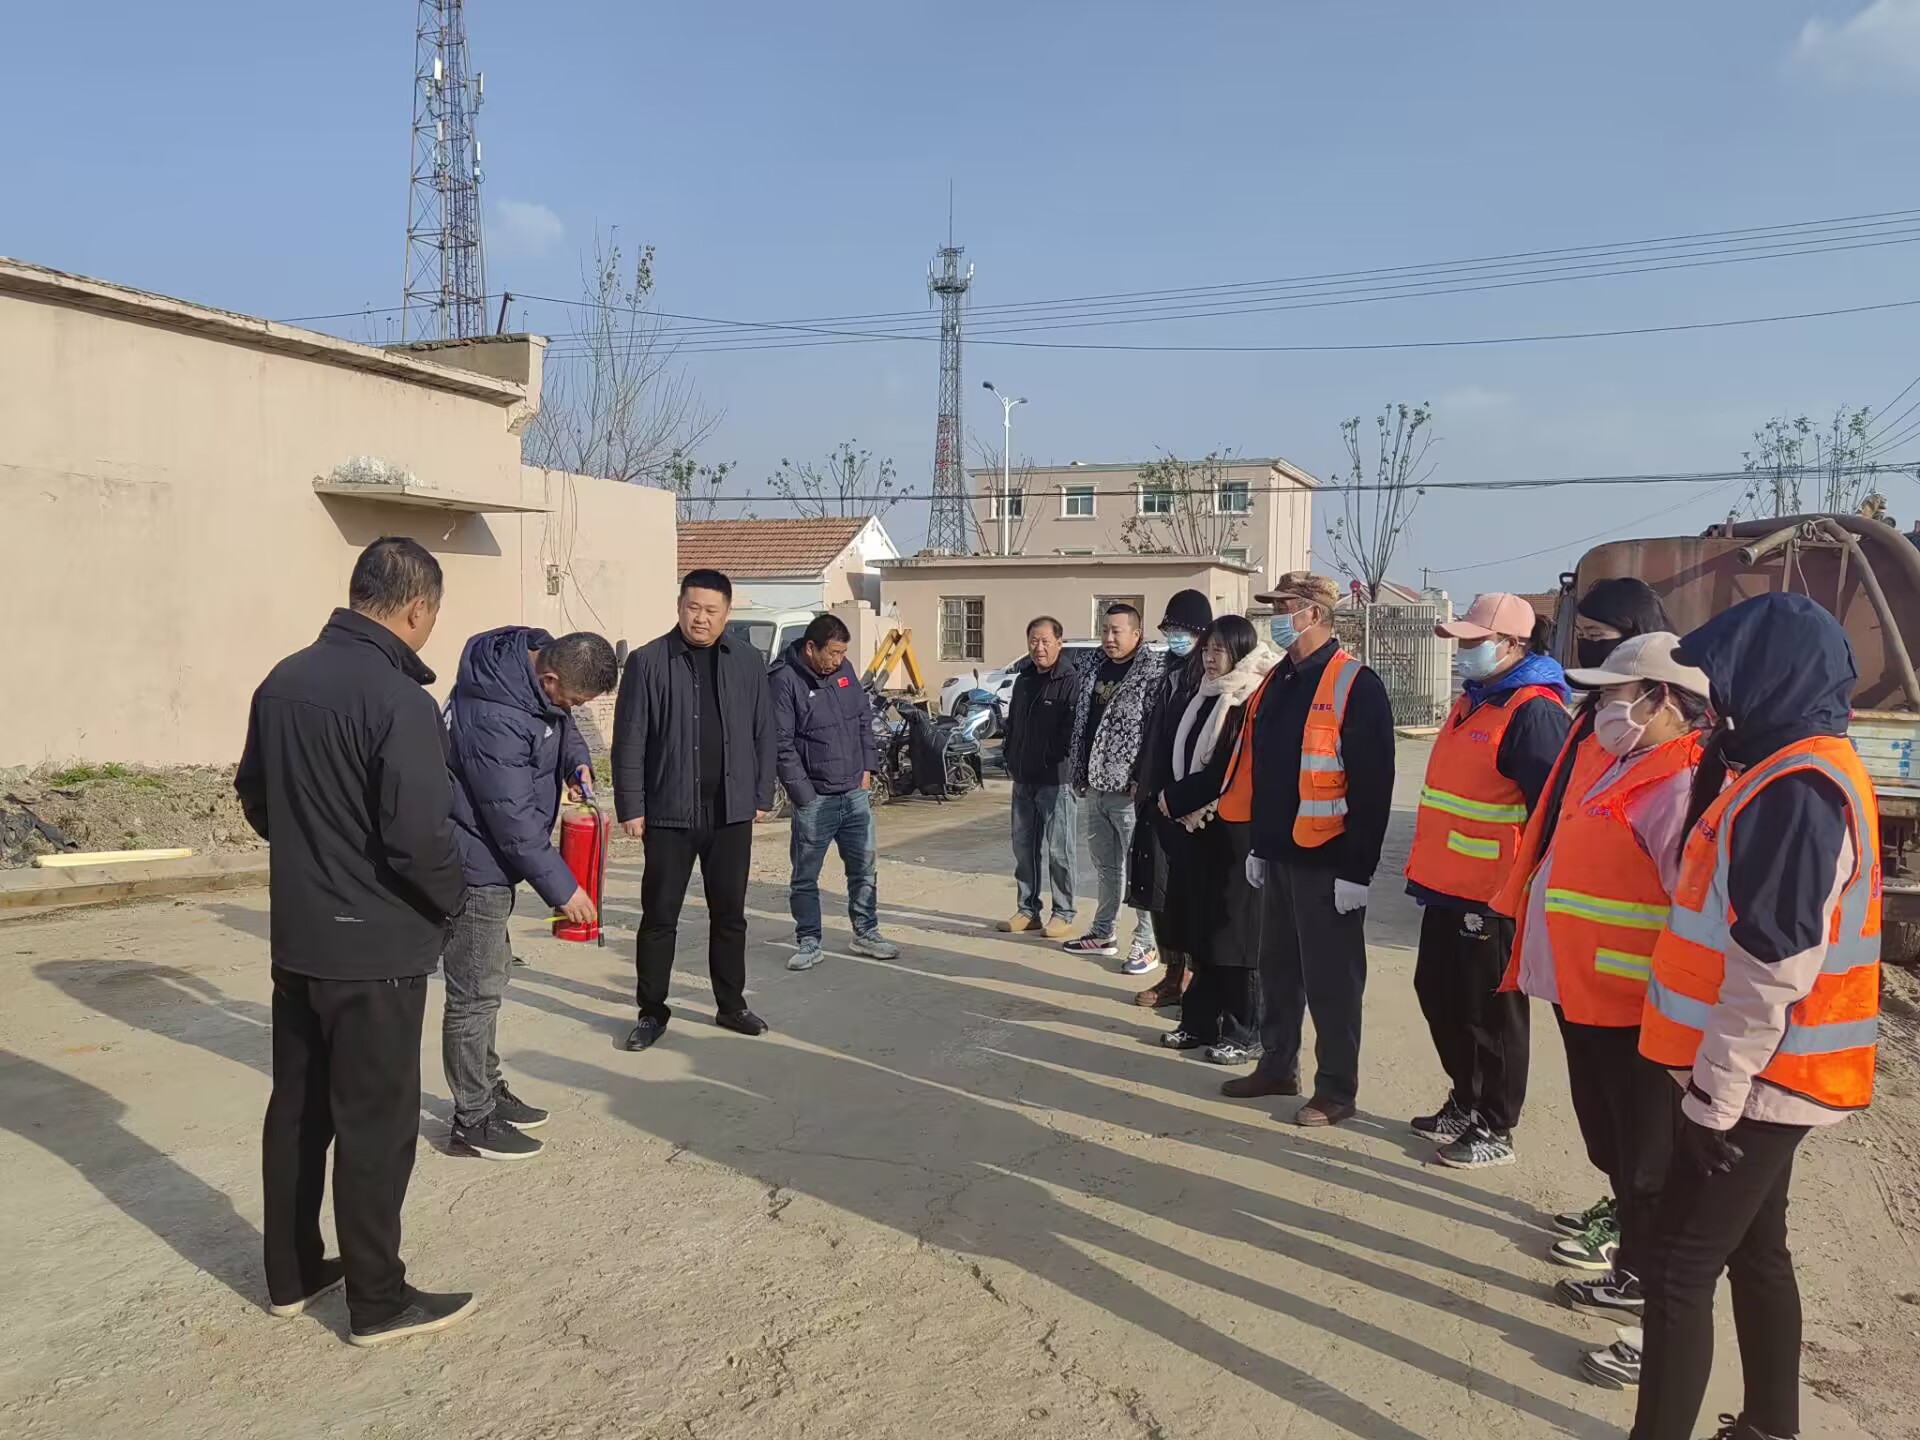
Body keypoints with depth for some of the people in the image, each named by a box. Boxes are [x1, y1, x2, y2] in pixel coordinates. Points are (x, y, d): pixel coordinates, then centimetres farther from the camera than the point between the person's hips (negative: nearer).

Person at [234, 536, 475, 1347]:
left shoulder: (282, 681, 4)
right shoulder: (398, 699, -22)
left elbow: (253, 795, 16)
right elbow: (420, 835, -25)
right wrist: (450, 901, -7)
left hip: (296, 939, 8)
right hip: (376, 947, -8)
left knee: (297, 1108, 18)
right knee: (377, 1123, 4)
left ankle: (292, 1273, 32)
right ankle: (378, 1301, 15)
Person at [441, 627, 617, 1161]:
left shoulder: (539, 658, -4)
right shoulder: (494, 720, -31)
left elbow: (559, 725, 18)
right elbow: (514, 820, -26)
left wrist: (576, 761, -2)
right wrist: (562, 888, -17)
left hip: (487, 860, 10)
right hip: (473, 866, -10)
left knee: (490, 977, 20)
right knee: (475, 992, 0)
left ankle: (487, 1089, 34)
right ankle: (472, 1119, 13)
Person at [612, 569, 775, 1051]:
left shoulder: (747, 661, 4)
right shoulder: (648, 662, -6)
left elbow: (763, 734, 8)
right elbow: (629, 741, -6)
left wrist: (762, 796, 6)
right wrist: (631, 807, -9)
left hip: (732, 812, 3)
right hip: (669, 812, -2)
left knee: (729, 913, 12)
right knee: (659, 915, 5)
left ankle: (732, 1004, 26)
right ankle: (652, 1011, 19)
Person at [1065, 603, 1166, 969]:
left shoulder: (1154, 670, -10)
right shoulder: (1091, 670, 13)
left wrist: (1143, 780, -19)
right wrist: (1079, 773, 16)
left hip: (1129, 788, -8)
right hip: (1095, 786, 8)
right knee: (1105, 865, 17)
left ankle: (1145, 942, 7)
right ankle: (1103, 933, 27)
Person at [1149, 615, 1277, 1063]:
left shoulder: (1252, 702, -12)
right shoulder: (1197, 697, 14)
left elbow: (1232, 770, -18)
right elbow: (1171, 754, 15)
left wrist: (1177, 799, -12)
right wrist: (1165, 795, -1)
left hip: (1233, 832, -8)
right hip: (1192, 829, 8)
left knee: (1234, 933, 0)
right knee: (1200, 930, 12)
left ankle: (1245, 1033, 9)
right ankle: (1200, 1020, 22)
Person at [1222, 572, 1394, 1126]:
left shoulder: (1356, 686, -14)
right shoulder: (1276, 683, 12)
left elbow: (1372, 786, -17)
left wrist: (1357, 869, -18)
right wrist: (1258, 843, 18)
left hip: (1326, 861, -8)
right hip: (1277, 854, 8)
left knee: (1330, 980, 2)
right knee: (1278, 969, 18)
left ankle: (1336, 1090, 14)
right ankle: (1277, 1065, 32)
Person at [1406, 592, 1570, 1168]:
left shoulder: (1533, 713, -17)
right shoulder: (1472, 703, 14)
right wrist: (1424, 866, 22)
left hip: (1495, 894, -10)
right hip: (1448, 885, 10)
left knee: (1490, 1011, 4)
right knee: (1439, 993, 18)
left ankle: (1494, 1130, 19)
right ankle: (1466, 1103, 36)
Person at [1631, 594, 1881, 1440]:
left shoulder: (1795, 792, -22)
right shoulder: (1794, 772, 10)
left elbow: (1772, 968, -24)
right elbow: (1713, 894, 12)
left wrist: (1715, 1096, -19)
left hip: (1753, 1083, -10)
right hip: (1766, 1078, 10)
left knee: (1679, 1266, -3)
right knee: (1755, 1250, 20)